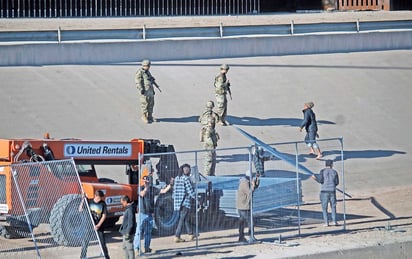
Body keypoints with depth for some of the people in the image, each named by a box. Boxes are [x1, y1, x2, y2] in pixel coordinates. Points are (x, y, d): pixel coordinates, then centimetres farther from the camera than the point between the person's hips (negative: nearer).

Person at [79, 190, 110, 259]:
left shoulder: (103, 204, -3)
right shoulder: (89, 202, -2)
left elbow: (104, 216, -4)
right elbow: (80, 210, -3)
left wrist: (98, 225, -13)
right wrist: (83, 199, -14)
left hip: (99, 227, -1)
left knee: (103, 243, 1)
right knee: (85, 241, 1)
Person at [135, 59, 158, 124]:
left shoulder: (147, 72, 18)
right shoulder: (139, 73, -8)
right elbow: (138, 82, -15)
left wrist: (153, 90, 22)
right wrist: (141, 89, -22)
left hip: (150, 90, 8)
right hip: (145, 91, -8)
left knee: (151, 104, 9)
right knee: (145, 104, -6)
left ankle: (150, 117, 16)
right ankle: (144, 117, 2)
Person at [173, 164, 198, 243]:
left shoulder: (177, 178, 10)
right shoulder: (186, 179, -12)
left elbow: (174, 190, 13)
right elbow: (190, 190, -13)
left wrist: (175, 198, 22)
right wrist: (196, 198, -4)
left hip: (178, 202, 8)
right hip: (185, 201, -8)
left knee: (186, 218, 17)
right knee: (182, 219, -4)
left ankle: (190, 234, 25)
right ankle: (177, 237, -6)